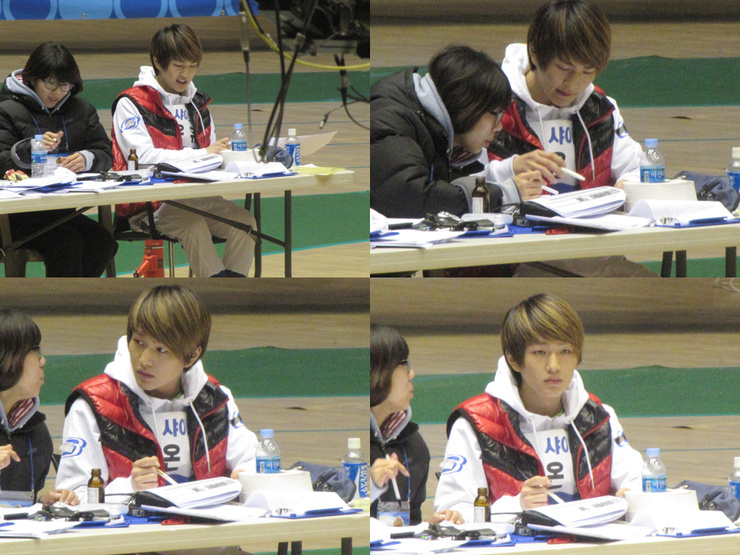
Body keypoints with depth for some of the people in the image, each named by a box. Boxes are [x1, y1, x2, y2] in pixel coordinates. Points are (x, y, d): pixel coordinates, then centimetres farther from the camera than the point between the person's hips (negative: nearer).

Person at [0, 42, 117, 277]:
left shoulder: (81, 109, 18)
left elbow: (106, 155, 10)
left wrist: (86, 159, -14)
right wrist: (32, 149, -24)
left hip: (66, 209, 5)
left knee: (103, 242, -23)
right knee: (69, 244, -30)